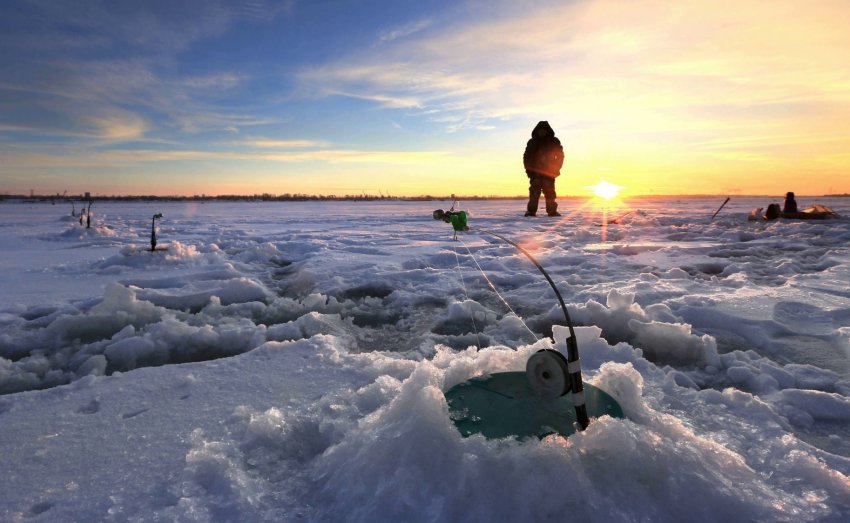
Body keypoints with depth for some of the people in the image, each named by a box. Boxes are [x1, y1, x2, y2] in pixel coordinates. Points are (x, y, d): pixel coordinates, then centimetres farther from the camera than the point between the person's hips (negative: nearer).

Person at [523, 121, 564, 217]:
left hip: (549, 172, 0)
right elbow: (527, 157, 8)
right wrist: (529, 169, -3)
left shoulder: (554, 142, 7)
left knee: (549, 191, -3)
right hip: (535, 172, 0)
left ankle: (552, 210, 0)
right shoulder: (532, 142, 8)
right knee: (534, 191, -8)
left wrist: (556, 169, -3)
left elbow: (560, 156, 7)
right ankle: (531, 210, -10)